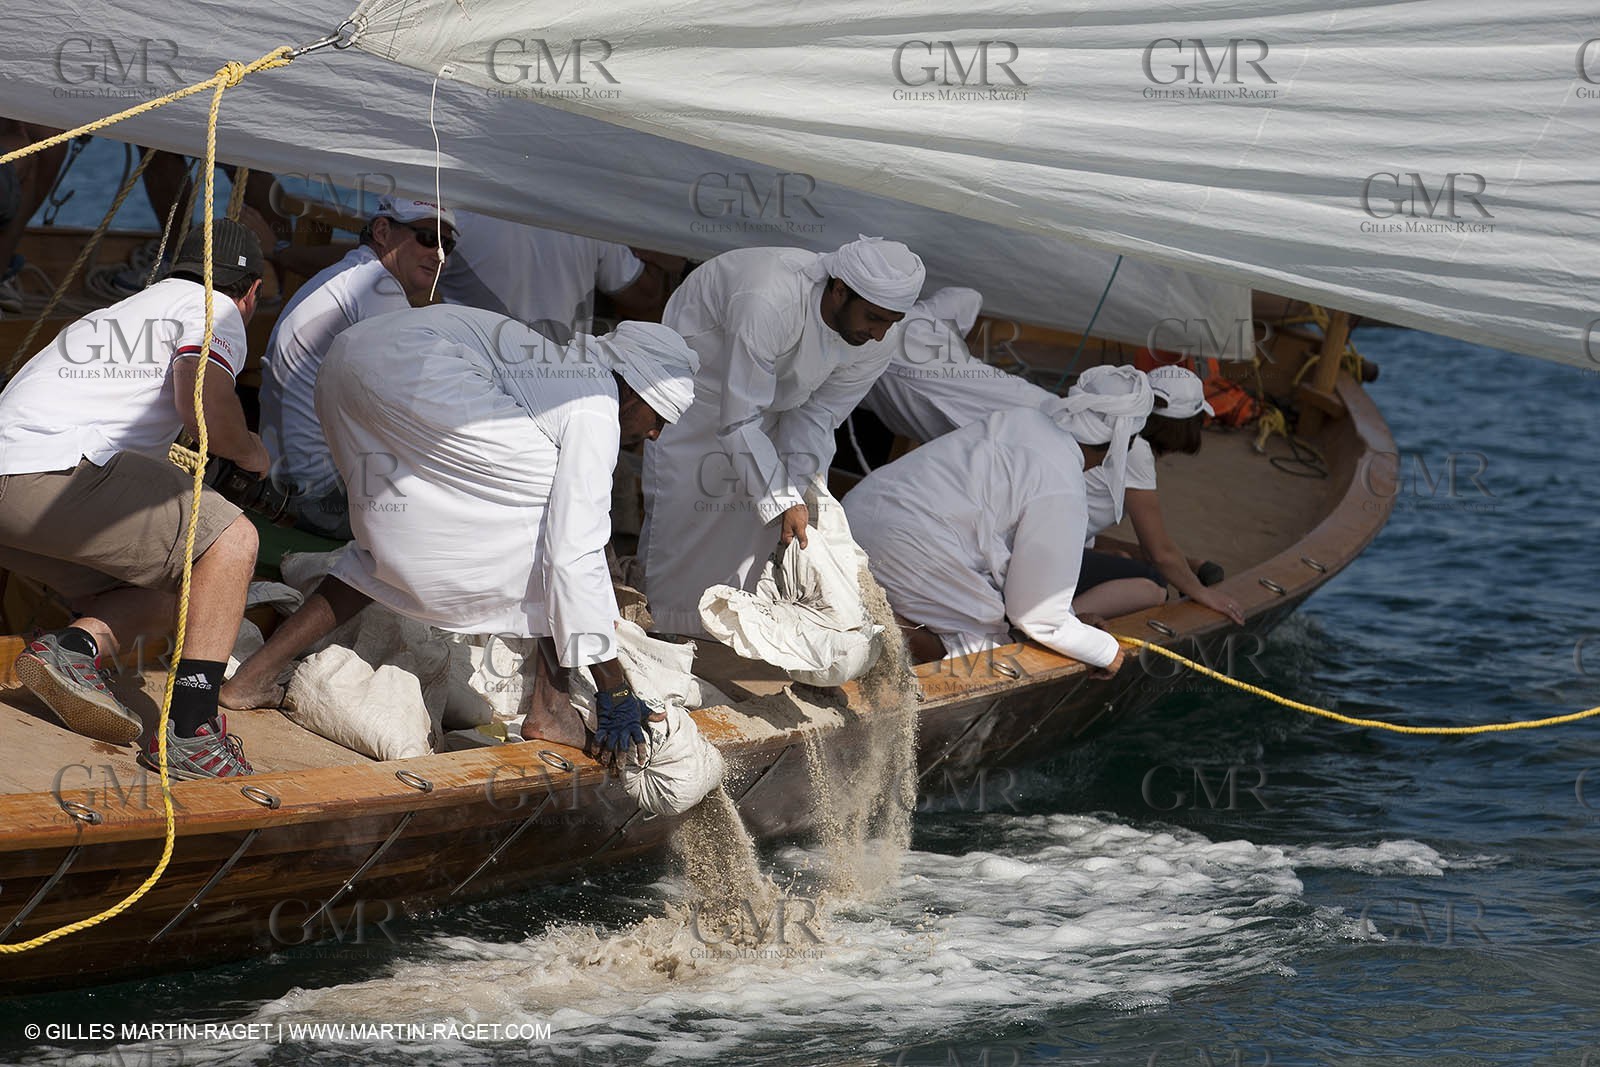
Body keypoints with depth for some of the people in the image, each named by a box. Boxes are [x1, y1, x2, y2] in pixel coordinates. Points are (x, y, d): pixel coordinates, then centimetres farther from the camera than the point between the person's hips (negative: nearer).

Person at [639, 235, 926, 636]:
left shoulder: (873, 346, -25)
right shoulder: (768, 305, -47)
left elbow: (817, 415, -13)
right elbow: (739, 422, -40)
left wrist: (795, 491, -25)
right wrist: (782, 500, -38)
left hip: (772, 392, 6)